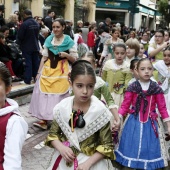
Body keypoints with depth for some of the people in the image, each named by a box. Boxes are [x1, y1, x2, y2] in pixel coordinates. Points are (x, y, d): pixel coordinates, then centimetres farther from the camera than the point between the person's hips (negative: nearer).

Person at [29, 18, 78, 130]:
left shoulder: (69, 41, -4)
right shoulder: (49, 40, 6)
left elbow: (75, 59, 0)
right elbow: (44, 57, 9)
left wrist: (66, 55, -18)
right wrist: (39, 72, 6)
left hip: (62, 71, -4)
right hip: (48, 70, 4)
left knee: (59, 95, 0)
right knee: (44, 94, 0)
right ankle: (44, 120, 5)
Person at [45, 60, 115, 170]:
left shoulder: (100, 111, -16)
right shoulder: (62, 108, -9)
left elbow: (106, 145, -10)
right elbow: (53, 134, 5)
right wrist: (61, 147, -13)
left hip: (92, 160, -2)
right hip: (66, 158, 2)